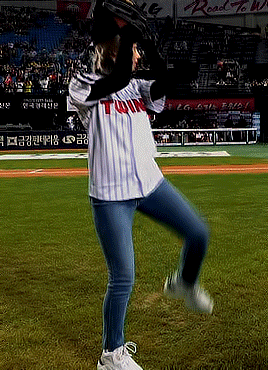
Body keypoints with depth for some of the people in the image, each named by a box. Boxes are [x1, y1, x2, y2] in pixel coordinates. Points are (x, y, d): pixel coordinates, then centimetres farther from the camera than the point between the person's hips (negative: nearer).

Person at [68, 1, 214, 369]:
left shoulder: (138, 87, 11)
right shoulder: (83, 85, -4)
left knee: (199, 234, 4)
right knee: (123, 279, -1)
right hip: (111, 196, -6)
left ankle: (184, 283, 37)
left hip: (150, 183, 6)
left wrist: (145, 38, -13)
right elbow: (118, 80, -24)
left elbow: (164, 81, -10)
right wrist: (127, 31, -16)